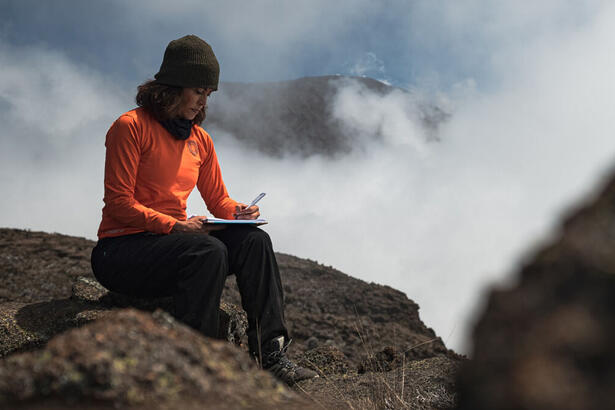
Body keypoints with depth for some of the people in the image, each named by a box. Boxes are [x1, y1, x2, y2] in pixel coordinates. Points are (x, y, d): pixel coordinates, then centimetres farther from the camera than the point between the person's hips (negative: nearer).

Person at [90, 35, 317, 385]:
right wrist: (176, 225, -25)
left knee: (254, 240, -16)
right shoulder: (130, 126, -8)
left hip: (172, 240, 7)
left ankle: (271, 355, -20)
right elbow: (119, 204, -14)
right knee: (209, 251, -33)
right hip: (120, 250, -7)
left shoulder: (200, 139, 13)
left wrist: (237, 212, -6)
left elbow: (218, 200, 18)